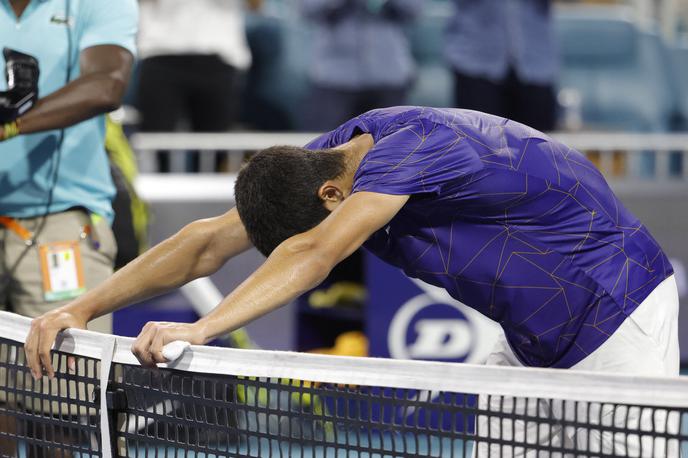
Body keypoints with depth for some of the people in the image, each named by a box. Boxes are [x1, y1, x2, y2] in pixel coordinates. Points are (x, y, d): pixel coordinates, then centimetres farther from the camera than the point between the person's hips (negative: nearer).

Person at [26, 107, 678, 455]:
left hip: (617, 312, -9)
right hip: (535, 341, 9)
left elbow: (315, 253, -43)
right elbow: (211, 240, -5)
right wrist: (83, 308, -13)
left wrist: (202, 328, -52)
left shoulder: (412, 144, -30)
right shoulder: (322, 159, -4)